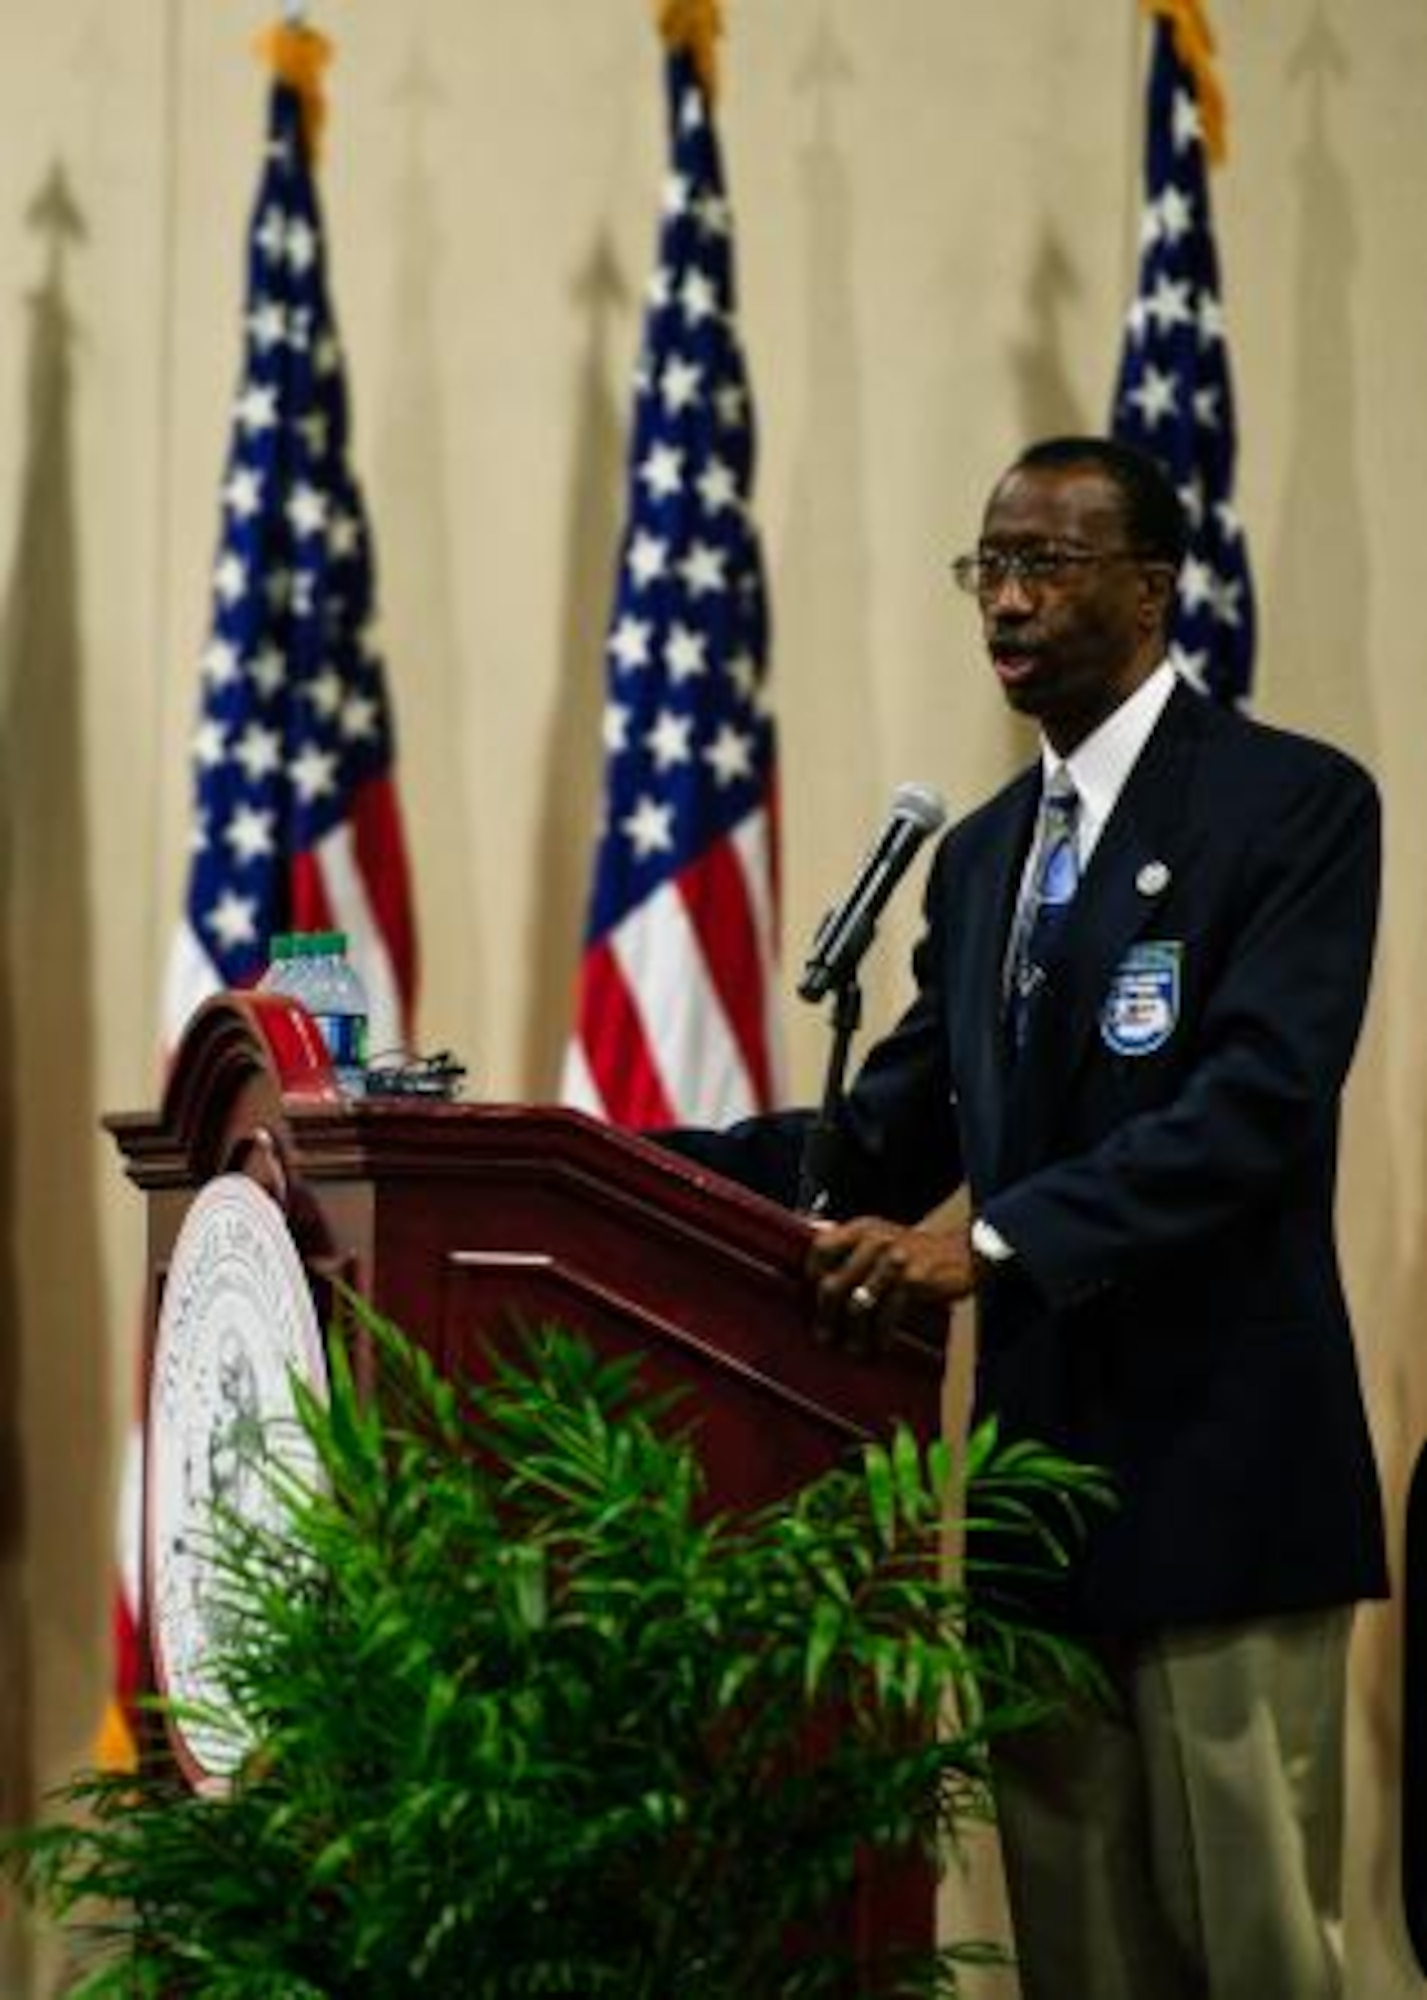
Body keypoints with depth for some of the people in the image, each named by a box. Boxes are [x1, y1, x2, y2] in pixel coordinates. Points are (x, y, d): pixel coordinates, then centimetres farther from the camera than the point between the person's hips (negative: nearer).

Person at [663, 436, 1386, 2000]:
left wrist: (992, 1242, -28)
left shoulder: (1294, 803, -6)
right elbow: (890, 1132, 15)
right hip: (1043, 1460, 7)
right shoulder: (981, 851, 17)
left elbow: (1260, 1101, -19)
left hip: (1216, 1458, -7)